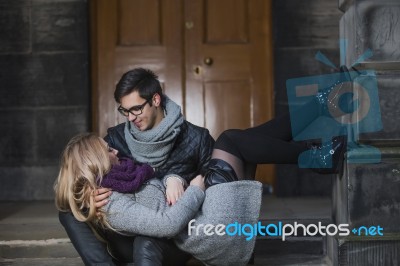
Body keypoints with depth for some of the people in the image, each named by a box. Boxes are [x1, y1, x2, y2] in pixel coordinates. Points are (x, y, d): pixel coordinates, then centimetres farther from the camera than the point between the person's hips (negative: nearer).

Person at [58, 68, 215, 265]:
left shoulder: (195, 139, -5)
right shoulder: (116, 138, 2)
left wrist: (179, 180, -24)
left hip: (175, 238, -4)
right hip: (128, 236, 5)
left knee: (146, 245, -39)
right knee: (69, 210, -16)